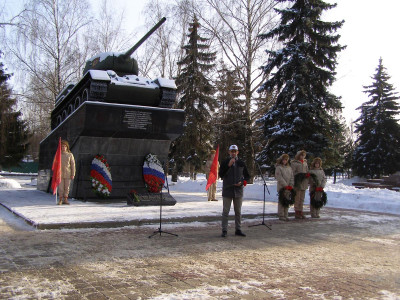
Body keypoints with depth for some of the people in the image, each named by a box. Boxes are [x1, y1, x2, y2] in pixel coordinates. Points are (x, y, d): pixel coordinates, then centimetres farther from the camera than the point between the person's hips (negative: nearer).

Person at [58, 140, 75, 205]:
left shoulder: (70, 155, 4)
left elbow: (73, 165, 3)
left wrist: (73, 174, -1)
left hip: (68, 174, 0)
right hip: (60, 173, 0)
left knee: (67, 187, 3)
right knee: (60, 187, -1)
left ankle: (65, 199, 12)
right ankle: (60, 199, 9)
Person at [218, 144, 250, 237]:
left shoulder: (241, 163, 6)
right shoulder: (224, 162, -1)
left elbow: (247, 176, 13)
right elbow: (221, 175, -12)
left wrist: (242, 182, -6)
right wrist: (228, 165, -21)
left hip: (238, 190, 3)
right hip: (227, 190, -3)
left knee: (238, 211, 10)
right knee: (225, 211, -1)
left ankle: (238, 230, 19)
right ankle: (224, 230, 6)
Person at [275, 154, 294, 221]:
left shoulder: (289, 168, 14)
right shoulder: (278, 167, -4)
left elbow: (292, 177, 12)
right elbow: (279, 178, -11)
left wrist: (291, 185, -1)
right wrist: (286, 185, -14)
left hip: (288, 187, 6)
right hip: (281, 187, -6)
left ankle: (285, 215, 14)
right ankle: (281, 215, 0)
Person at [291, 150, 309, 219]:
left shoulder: (305, 162, 17)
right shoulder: (294, 163, -4)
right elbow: (293, 172, -8)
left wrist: (307, 174, 3)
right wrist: (301, 175, -16)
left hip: (304, 182, 6)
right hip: (298, 182, -6)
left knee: (302, 198, 9)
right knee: (297, 198, -4)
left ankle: (300, 212, 14)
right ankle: (296, 212, 2)